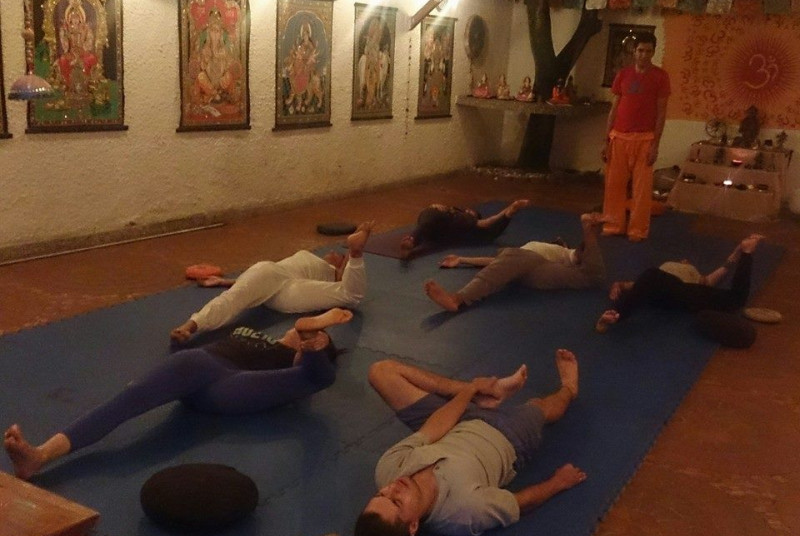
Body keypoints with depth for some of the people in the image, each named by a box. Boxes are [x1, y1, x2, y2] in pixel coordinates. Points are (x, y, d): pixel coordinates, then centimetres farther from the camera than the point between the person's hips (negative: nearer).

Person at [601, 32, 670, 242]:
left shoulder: (660, 76, 0)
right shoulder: (623, 75, 9)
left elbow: (661, 112, -3)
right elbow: (614, 109, 10)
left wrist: (655, 144, -9)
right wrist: (606, 140, 5)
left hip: (644, 139, -3)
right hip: (619, 137, 3)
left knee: (642, 186, -1)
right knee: (614, 184, 6)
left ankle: (638, 230, 7)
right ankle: (614, 225, 17)